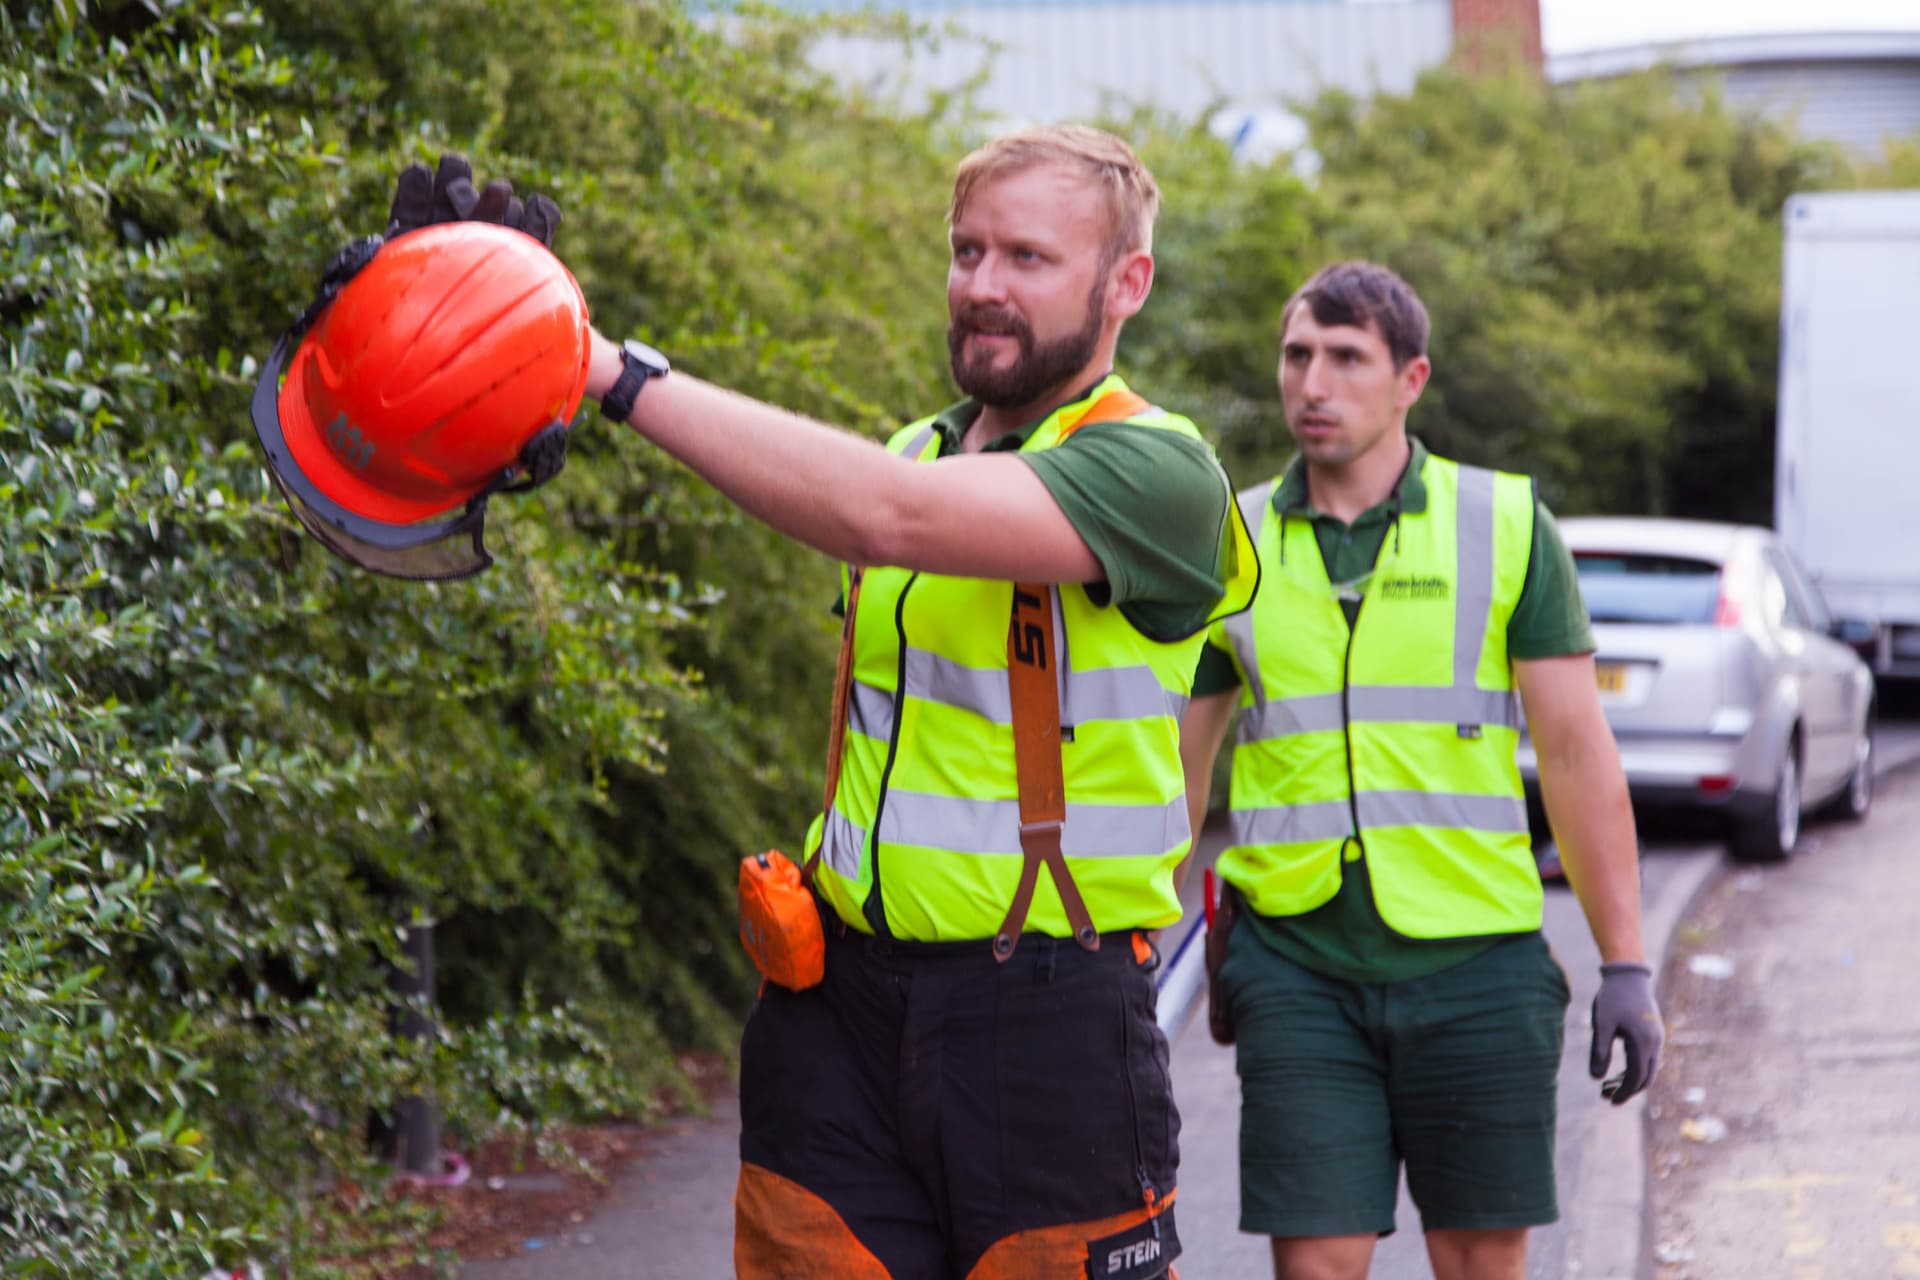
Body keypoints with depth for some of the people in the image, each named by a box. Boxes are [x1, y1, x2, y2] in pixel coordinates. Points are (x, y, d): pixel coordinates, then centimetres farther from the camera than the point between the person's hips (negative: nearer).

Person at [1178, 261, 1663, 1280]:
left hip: (1474, 960, 0)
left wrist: (1626, 965, -3)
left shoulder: (1505, 525, 2)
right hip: (1297, 964, 1)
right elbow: (1177, 765, 12)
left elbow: (1576, 752, 1)